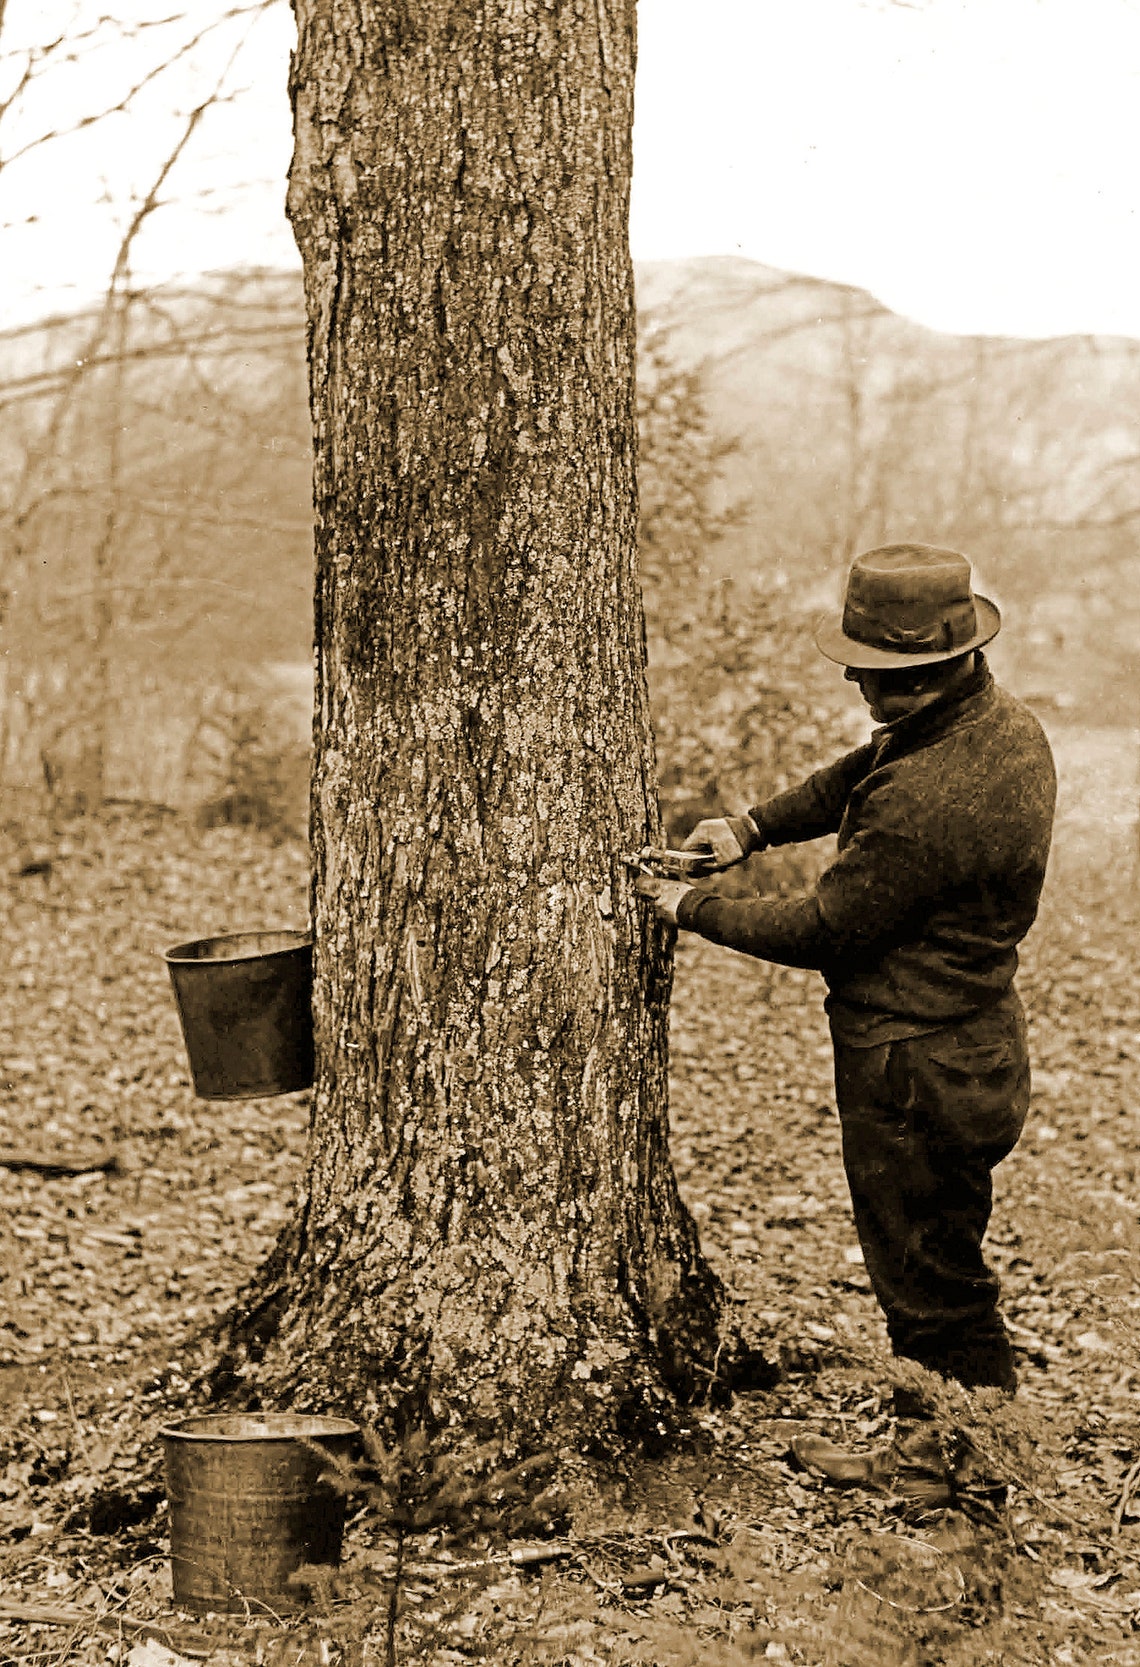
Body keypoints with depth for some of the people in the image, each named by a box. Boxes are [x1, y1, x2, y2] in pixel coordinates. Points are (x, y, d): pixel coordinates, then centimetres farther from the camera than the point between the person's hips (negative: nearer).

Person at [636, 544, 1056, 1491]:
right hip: (975, 1047, 10)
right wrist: (755, 828, 6)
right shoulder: (1006, 722, -1)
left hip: (916, 1075, -10)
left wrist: (696, 910, -6)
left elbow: (826, 928, -20)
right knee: (945, 1270, 25)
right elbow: (857, 777, 15)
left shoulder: (927, 805, -32)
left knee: (931, 1291, 6)